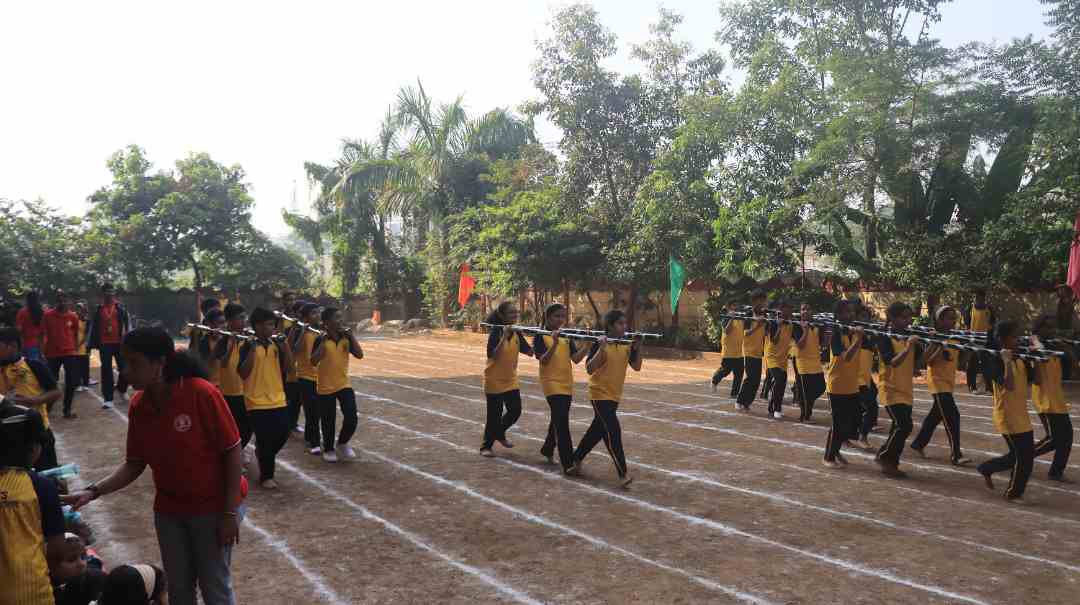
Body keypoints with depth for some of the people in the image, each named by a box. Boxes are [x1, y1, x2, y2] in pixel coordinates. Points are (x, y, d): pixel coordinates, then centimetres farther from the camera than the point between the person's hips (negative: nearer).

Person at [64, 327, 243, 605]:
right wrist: (93, 491, -10)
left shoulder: (202, 393, -23)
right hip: (168, 511, 5)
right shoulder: (138, 405, -5)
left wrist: (229, 512, -17)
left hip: (213, 509, -5)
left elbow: (232, 452, -18)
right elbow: (134, 464, 4)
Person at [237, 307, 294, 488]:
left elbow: (288, 365, 3)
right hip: (257, 402, -5)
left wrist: (285, 343, -7)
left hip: (278, 400, 6)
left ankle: (263, 454, 38)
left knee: (282, 434, 10)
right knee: (265, 440, -1)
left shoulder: (276, 344, 7)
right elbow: (243, 373, -16)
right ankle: (266, 476, 13)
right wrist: (252, 349, -23)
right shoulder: (248, 346, -9)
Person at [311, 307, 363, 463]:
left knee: (352, 418, -6)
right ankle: (328, 449, 28)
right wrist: (323, 341, -21)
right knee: (328, 421, 7)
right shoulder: (321, 340, -8)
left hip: (344, 385, 3)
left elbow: (359, 355, -8)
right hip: (325, 387, -3)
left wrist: (351, 336, -11)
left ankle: (342, 443, 20)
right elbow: (314, 362, -18)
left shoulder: (346, 338, 2)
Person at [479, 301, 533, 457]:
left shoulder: (516, 333, 3)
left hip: (511, 380, 6)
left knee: (515, 410, 3)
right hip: (494, 380, -6)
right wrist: (504, 337, -35)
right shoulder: (496, 332, -16)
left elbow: (530, 352, 2)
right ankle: (486, 446, 16)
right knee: (494, 415, -1)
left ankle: (500, 433, 31)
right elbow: (492, 355, -28)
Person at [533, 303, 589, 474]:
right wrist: (555, 344, -31)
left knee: (558, 420, 17)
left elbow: (576, 359, -1)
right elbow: (543, 361, -18)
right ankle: (568, 464, -15)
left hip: (567, 384, 6)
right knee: (562, 422, -14)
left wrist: (587, 346, -18)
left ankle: (547, 449, 40)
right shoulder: (541, 336, -5)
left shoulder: (567, 336, 10)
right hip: (552, 383, -6)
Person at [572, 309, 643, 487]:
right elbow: (590, 369, -24)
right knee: (613, 431, -13)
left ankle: (577, 457, 38)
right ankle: (623, 473, -10)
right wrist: (602, 348, -33)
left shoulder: (627, 344, 3)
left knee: (598, 430, 17)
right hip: (600, 394, -7)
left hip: (614, 395, 7)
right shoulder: (600, 343, -16)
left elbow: (636, 367, -1)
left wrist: (638, 347, -12)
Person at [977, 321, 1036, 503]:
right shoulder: (995, 360, -17)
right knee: (1022, 457, -1)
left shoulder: (1020, 359, 8)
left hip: (1022, 416, 8)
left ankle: (987, 468, 31)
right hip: (1007, 417, -8)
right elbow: (1009, 385, -30)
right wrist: (1007, 360, -27)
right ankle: (1013, 493, 20)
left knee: (1028, 454, 14)